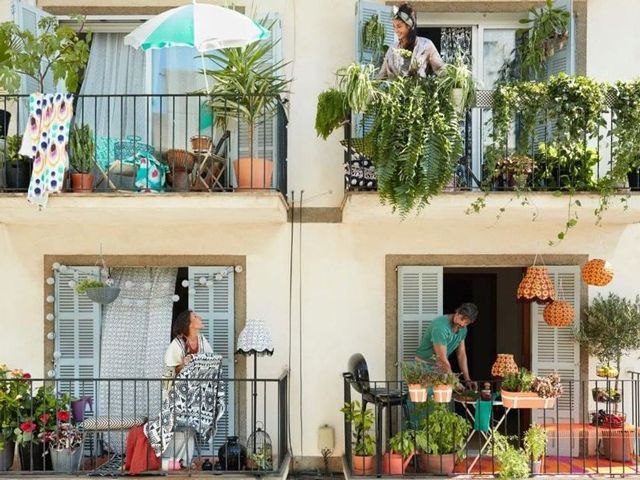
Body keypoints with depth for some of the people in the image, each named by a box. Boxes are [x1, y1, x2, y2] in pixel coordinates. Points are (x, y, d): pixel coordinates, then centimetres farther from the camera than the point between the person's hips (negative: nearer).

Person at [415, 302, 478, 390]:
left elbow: (461, 354, 6)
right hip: (425, 365, -7)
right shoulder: (440, 326, -28)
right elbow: (442, 359, -29)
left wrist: (467, 380, -2)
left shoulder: (463, 329, -2)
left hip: (441, 366, 7)